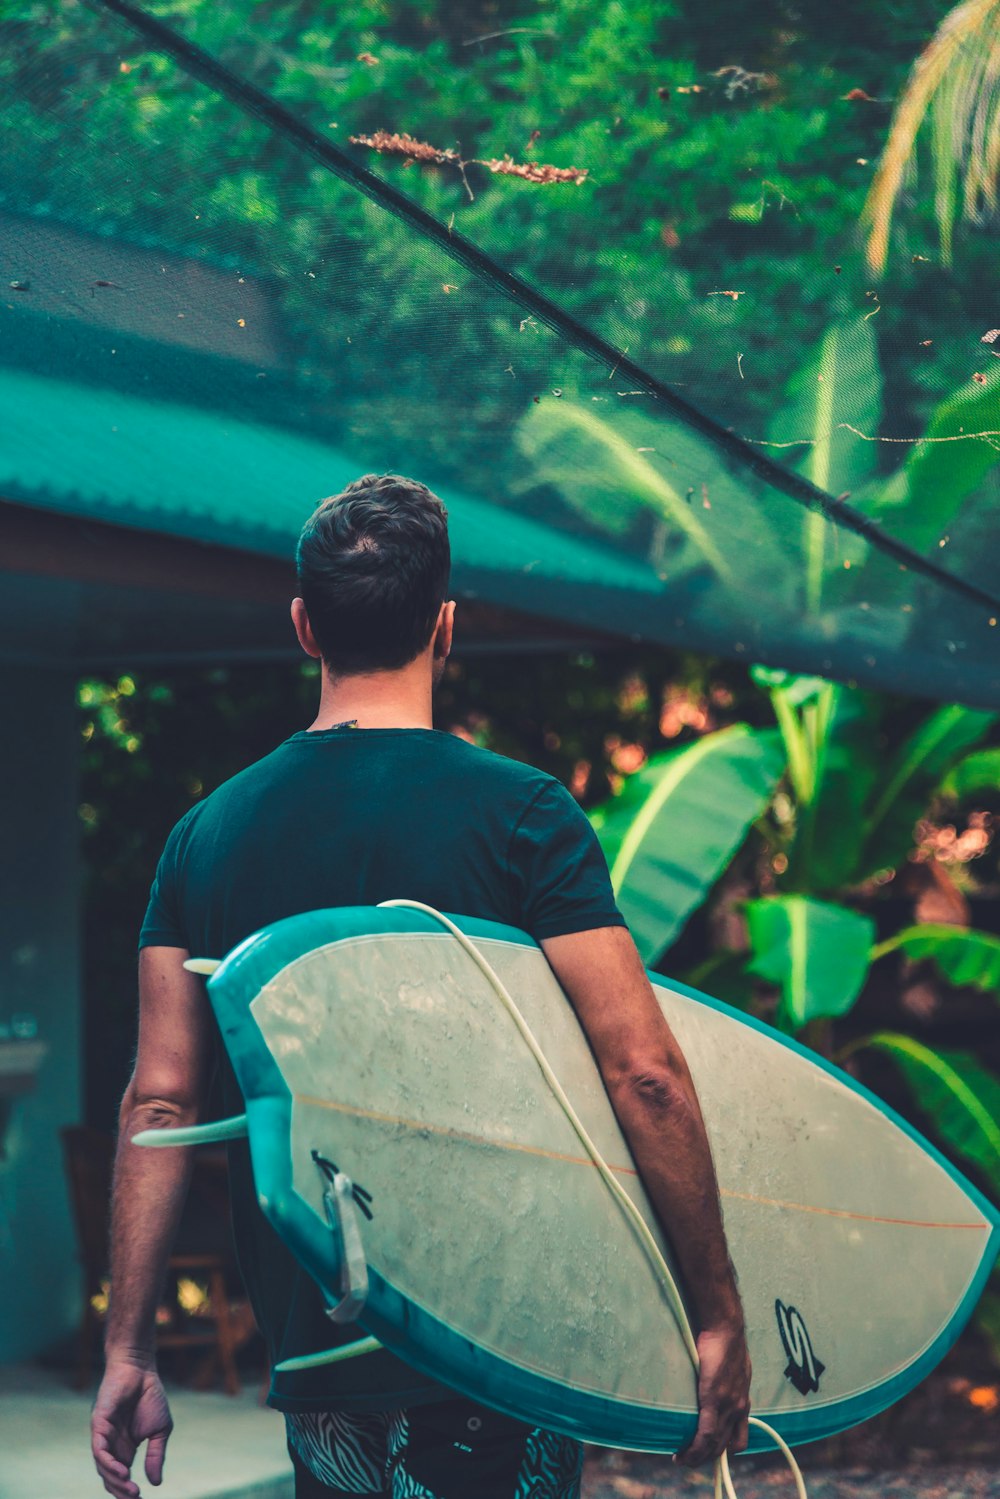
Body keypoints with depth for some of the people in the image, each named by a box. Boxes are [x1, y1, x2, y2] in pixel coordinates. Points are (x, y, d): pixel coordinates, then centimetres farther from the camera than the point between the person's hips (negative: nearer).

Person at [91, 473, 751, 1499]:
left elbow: (159, 1101, 2)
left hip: (306, 1346, 5)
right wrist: (718, 1319, -8)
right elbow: (644, 1074, -16)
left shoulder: (209, 830, 3)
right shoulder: (519, 811, -10)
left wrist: (128, 1354, 6)